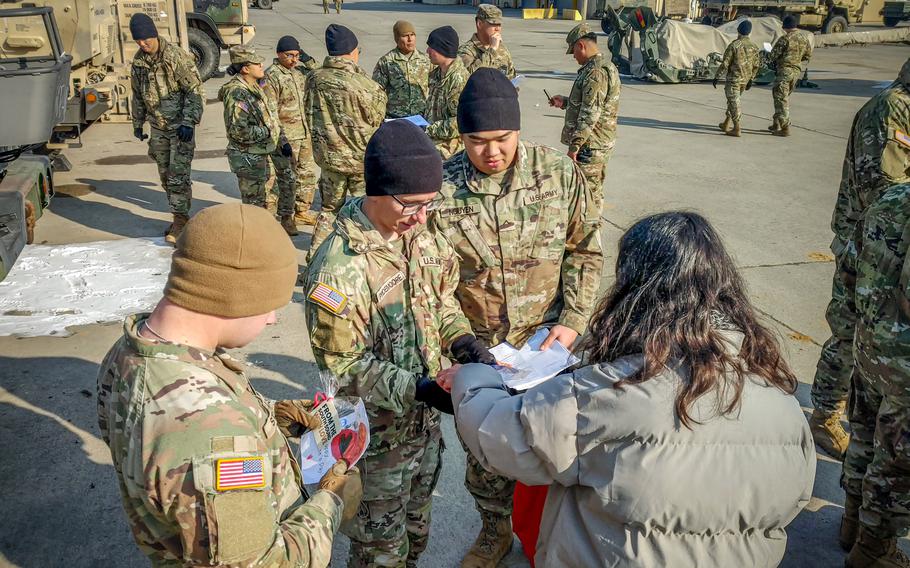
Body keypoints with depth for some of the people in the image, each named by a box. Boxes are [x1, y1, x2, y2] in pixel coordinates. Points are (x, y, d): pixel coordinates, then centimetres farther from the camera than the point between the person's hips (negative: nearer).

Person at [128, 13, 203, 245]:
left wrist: (188, 122, -22)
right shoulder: (138, 61, 6)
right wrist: (137, 123, 19)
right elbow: (137, 95, 18)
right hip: (158, 127, 7)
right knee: (165, 174, 11)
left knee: (178, 174, -10)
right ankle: (180, 217, 22)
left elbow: (194, 89, -16)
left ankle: (180, 219, -5)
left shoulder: (176, 56, -15)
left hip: (180, 124, -7)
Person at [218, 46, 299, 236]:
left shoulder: (256, 87, 7)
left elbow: (272, 117, 16)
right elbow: (238, 130, -27)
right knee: (254, 201, 3)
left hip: (264, 151, 9)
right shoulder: (236, 94, -21)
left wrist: (283, 141, 8)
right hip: (249, 157, -9)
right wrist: (267, 132, -17)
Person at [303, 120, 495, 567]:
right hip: (379, 438, -6)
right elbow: (345, 367, -23)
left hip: (425, 421, 7)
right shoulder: (338, 270, -30)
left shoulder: (420, 236, -6)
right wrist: (419, 389, -30)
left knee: (416, 525, 29)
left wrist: (465, 344, -11)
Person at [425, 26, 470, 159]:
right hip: (431, 138, 9)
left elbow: (459, 124, -20)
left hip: (450, 144, -9)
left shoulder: (460, 79, -17)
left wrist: (428, 130, -16)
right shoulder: (436, 74, 11)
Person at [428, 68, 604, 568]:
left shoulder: (559, 173, -8)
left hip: (547, 343, 0)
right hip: (477, 348, 0)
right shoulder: (442, 185, -12)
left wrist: (571, 322, -7)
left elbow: (585, 251, 0)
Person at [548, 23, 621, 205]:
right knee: (595, 192, 18)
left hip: (590, 147, -10)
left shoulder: (595, 72, -20)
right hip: (602, 144, 10)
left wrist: (575, 145, -22)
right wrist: (565, 102, 24)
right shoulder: (606, 65, 14)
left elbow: (590, 114, -24)